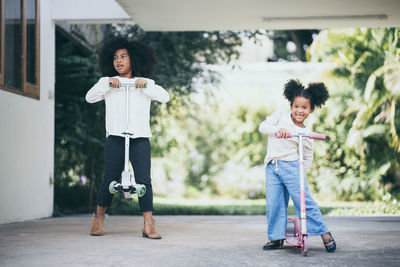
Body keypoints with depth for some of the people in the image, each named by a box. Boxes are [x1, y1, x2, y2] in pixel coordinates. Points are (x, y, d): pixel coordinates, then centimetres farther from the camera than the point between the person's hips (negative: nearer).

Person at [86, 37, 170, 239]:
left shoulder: (146, 84, 14)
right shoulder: (107, 82, 15)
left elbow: (165, 97, 1)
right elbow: (90, 97, 2)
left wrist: (146, 85, -11)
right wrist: (107, 83, -11)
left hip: (140, 139, 0)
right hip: (115, 139, 0)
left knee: (144, 181, -10)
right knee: (110, 181, 1)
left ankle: (148, 224, -9)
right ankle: (99, 216, 24)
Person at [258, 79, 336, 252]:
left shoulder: (306, 133, 5)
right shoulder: (280, 116, 5)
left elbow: (308, 157, 14)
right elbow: (263, 126, -8)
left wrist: (300, 172, 4)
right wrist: (278, 129, -24)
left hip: (291, 166, -1)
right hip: (272, 167, 1)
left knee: (303, 200, -9)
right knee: (273, 203, -3)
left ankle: (324, 233, 1)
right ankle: (276, 237, 11)